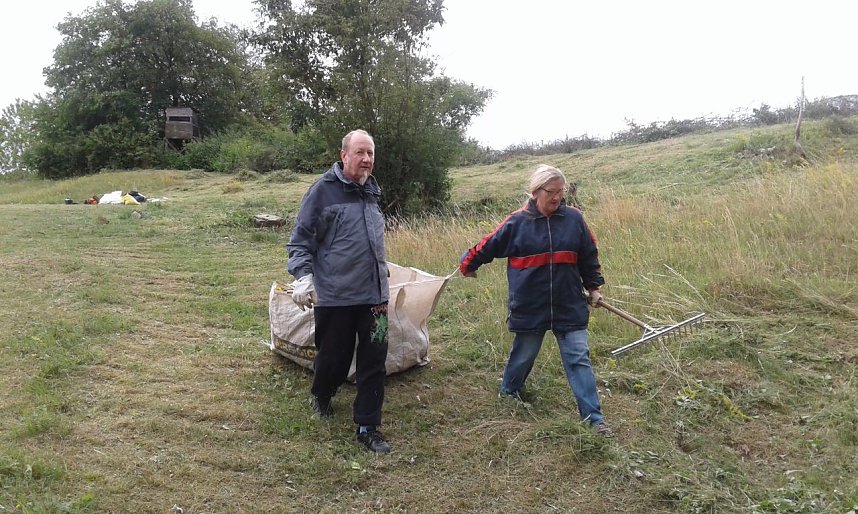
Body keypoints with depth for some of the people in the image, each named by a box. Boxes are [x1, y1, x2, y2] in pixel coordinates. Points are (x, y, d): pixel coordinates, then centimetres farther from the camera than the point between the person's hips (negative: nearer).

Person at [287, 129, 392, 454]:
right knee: (334, 357, 11)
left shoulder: (371, 192, 12)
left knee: (374, 363, 3)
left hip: (374, 296, 5)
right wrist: (303, 276, -20)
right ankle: (321, 397, 43)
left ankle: (368, 427, 15)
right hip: (335, 296, -5)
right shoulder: (324, 190, -7)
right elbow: (300, 240, -7)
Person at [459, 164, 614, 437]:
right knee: (523, 355, 17)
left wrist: (593, 287, 12)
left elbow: (589, 256, 8)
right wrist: (467, 264, 17)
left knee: (579, 359, 1)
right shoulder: (517, 222, -8)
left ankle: (594, 416, 6)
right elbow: (487, 246, 5)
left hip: (570, 305, 1)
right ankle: (509, 391, 44)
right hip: (530, 308, -1)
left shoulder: (574, 218, -3)